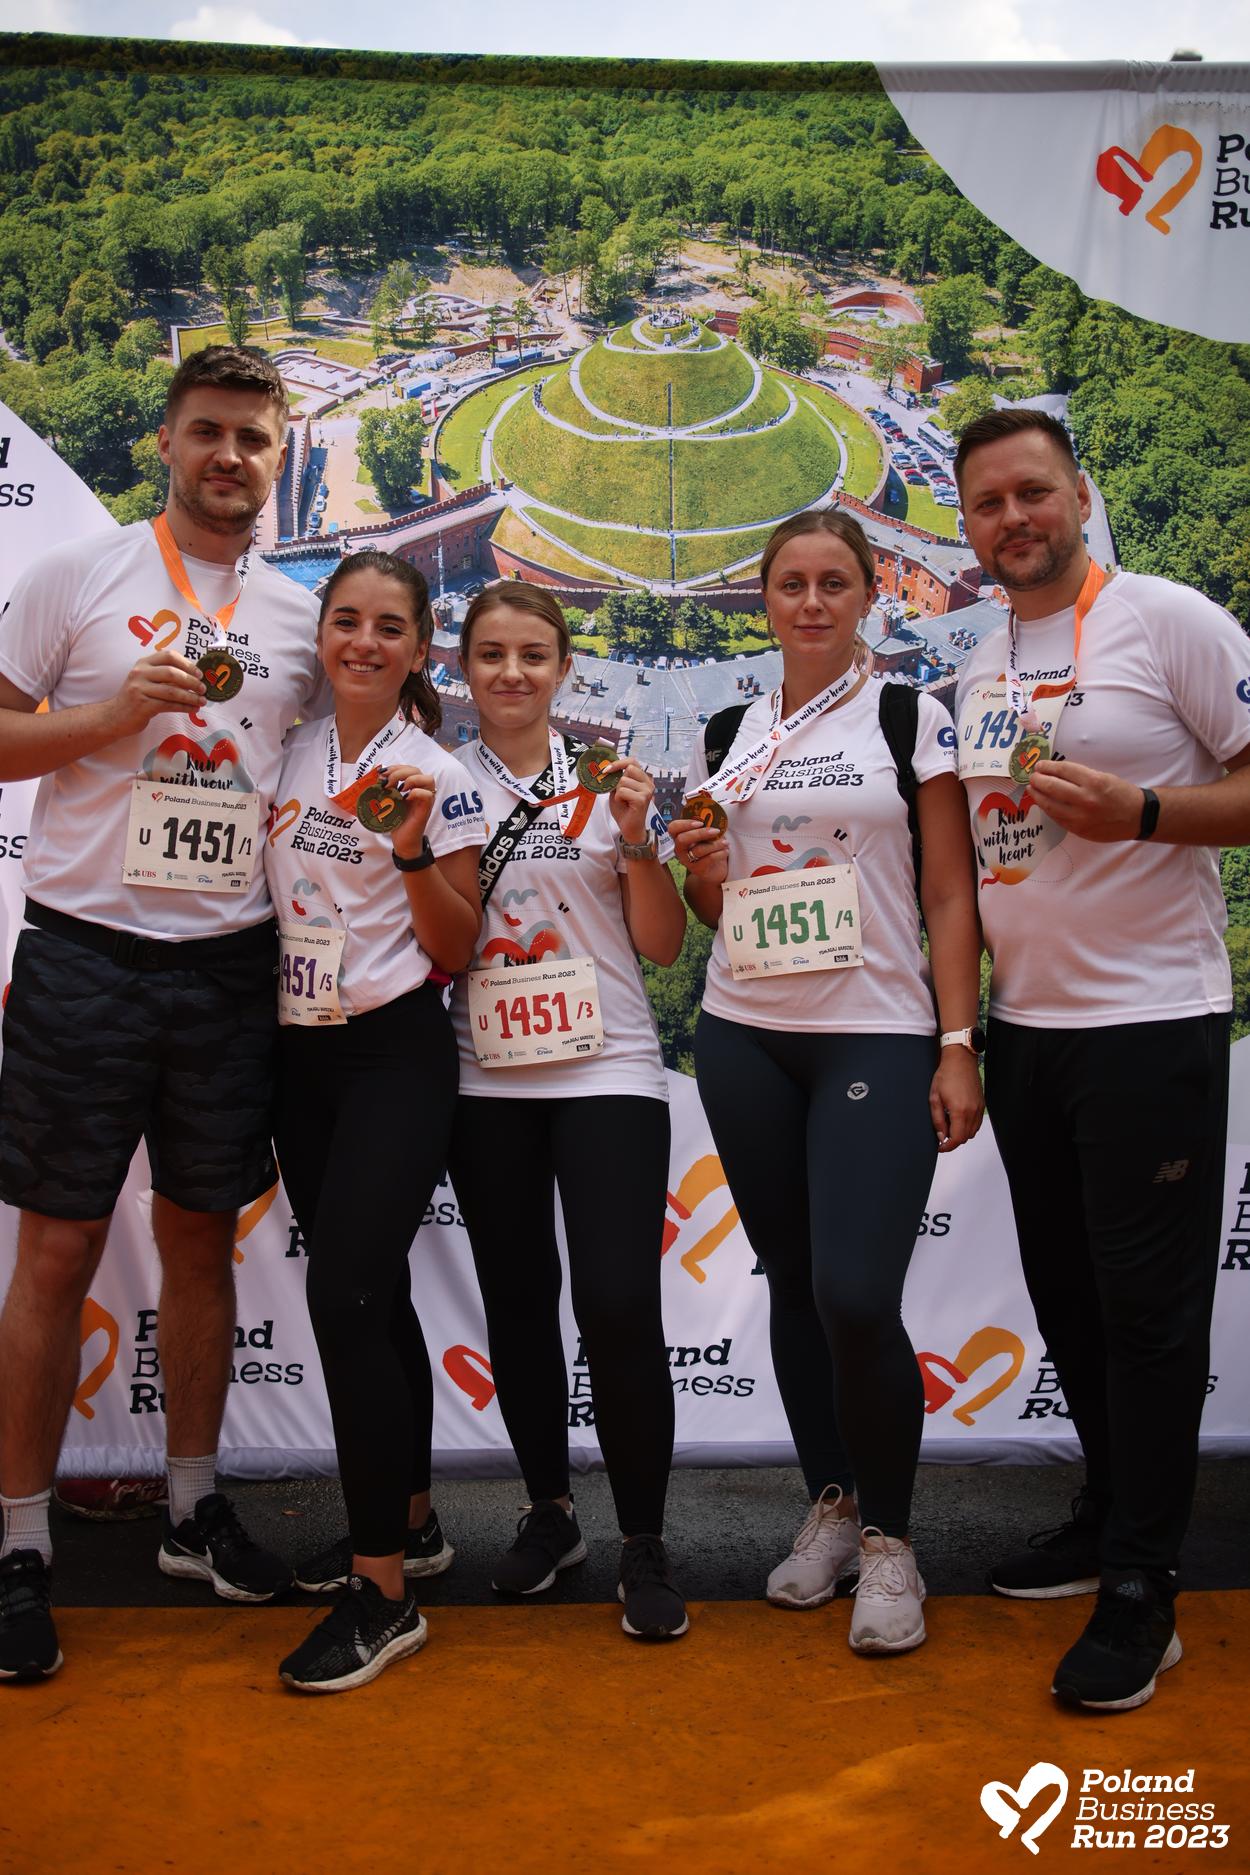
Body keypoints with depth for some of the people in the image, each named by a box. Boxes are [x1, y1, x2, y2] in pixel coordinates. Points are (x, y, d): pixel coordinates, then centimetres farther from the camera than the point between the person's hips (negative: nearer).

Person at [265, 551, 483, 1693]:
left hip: (395, 1053, -6)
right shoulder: (290, 753, 8)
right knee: (371, 1294, 14)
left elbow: (457, 947, -6)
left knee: (345, 1296, -14)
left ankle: (385, 1591, -5)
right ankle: (409, 1520, 30)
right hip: (300, 1051, 6)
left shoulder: (439, 778, -6)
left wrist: (413, 851, -19)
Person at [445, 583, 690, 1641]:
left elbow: (664, 946, 3)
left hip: (607, 1075, -2)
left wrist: (635, 840, -11)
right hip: (487, 1083, 2)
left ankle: (645, 1545, 7)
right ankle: (550, 1514, 29)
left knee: (620, 1308, -10)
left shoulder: (609, 780, 4)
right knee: (517, 1303, 11)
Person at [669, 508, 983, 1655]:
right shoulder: (727, 736, 13)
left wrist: (959, 1044, -9)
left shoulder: (911, 718, 2)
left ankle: (889, 1538, 8)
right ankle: (830, 1503, 27)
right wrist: (697, 867, -3)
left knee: (856, 1294, -13)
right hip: (745, 1037, 4)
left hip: (879, 1037, -4)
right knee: (793, 1284, 9)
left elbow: (950, 894, -2)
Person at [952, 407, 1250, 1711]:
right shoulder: (974, 676, 13)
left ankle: (1140, 1592, 10)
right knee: (1066, 1295, 15)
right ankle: (1109, 1517, 32)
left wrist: (1143, 810, -24)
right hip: (1024, 1028, 7)